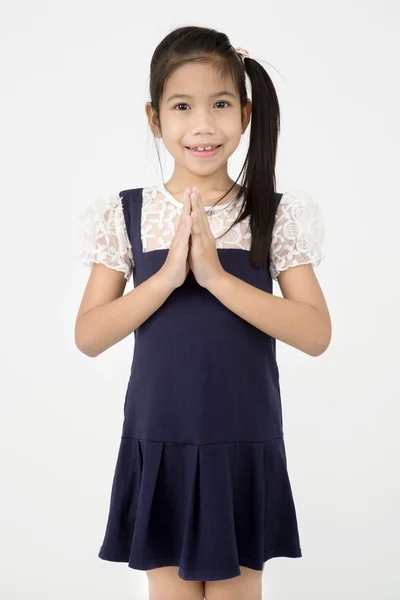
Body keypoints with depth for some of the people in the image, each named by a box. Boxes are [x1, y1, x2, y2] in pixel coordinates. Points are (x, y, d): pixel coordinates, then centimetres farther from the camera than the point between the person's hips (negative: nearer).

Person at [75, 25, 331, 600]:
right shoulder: (126, 214, -1)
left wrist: (215, 275, -20)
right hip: (159, 444, 1)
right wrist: (169, 274, -19)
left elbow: (316, 334, -11)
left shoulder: (275, 214, -3)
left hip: (245, 448, 0)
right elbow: (88, 336, -6)